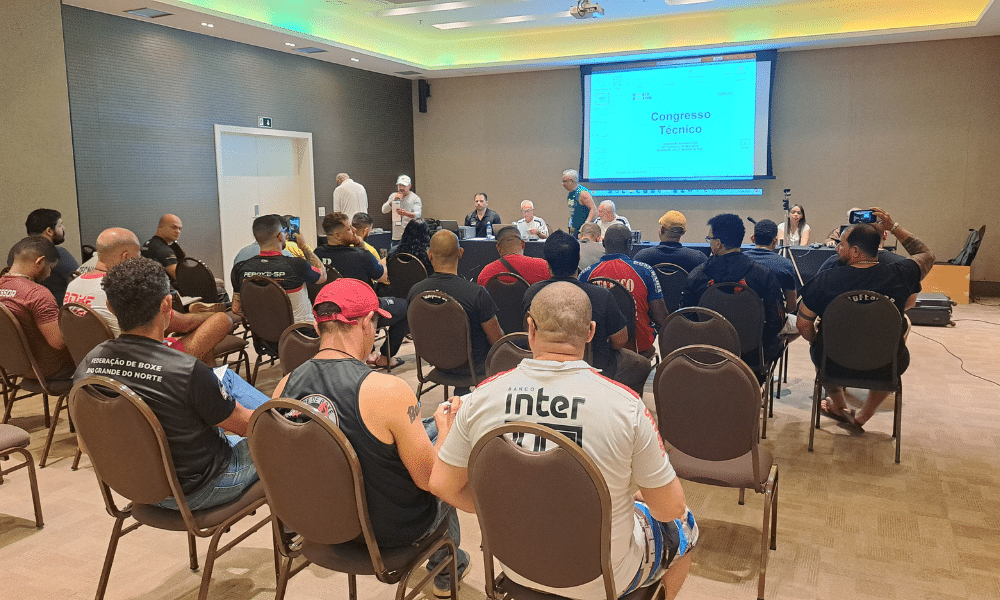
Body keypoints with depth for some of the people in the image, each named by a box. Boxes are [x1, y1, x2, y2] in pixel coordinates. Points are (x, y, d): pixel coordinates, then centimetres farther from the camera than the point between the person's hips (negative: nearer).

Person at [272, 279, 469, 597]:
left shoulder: (285, 386, -13)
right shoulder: (387, 391, -32)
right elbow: (429, 479, -21)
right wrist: (446, 428, -2)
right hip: (393, 529, -6)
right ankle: (447, 568, 45)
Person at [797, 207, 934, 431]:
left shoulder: (825, 281, -20)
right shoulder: (899, 275, -15)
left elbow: (803, 325, -10)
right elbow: (926, 254, 8)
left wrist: (818, 341, 11)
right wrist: (893, 227, 10)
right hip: (885, 366, 1)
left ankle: (838, 405, 48)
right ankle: (862, 417, 36)